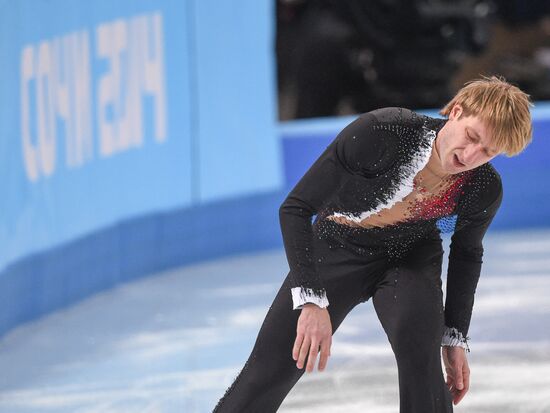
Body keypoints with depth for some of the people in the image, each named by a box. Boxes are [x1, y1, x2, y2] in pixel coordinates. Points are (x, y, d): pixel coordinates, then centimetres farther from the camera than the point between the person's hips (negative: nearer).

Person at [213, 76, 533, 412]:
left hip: (410, 258, 1)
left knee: (419, 349, -28)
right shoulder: (380, 132, -36)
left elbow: (466, 252, 0)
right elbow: (295, 208, -28)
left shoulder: (485, 191, -25)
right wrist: (311, 301, -36)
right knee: (269, 371, -1)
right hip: (336, 247, -1)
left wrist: (455, 339, 0)